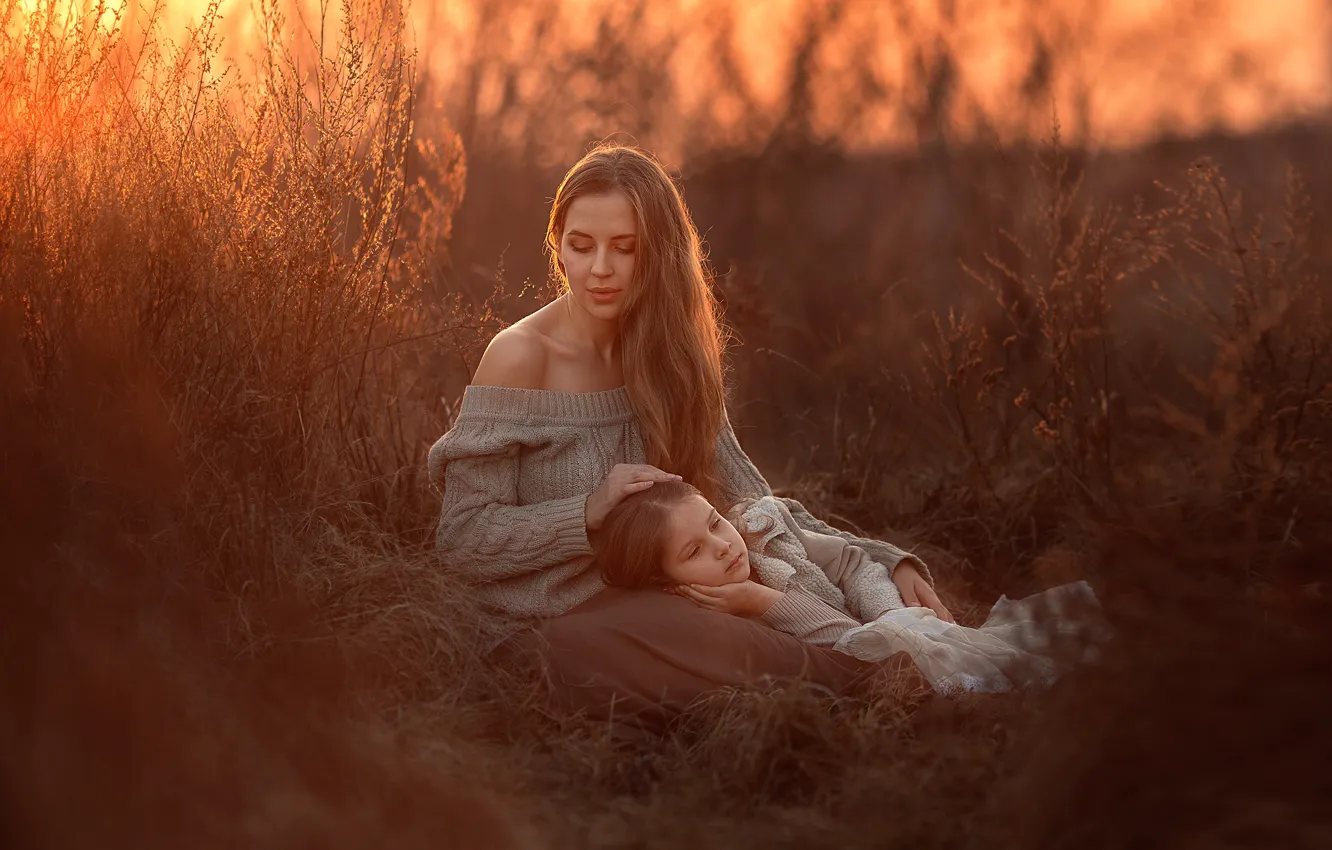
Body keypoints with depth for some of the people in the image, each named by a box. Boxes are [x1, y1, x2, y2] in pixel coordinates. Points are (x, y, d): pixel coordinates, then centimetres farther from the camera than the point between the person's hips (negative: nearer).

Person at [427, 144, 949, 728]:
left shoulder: (667, 361, 11)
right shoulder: (519, 358, -6)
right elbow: (461, 539, -7)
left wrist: (883, 563, -6)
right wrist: (589, 511, -21)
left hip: (655, 607, 5)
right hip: (559, 629, -5)